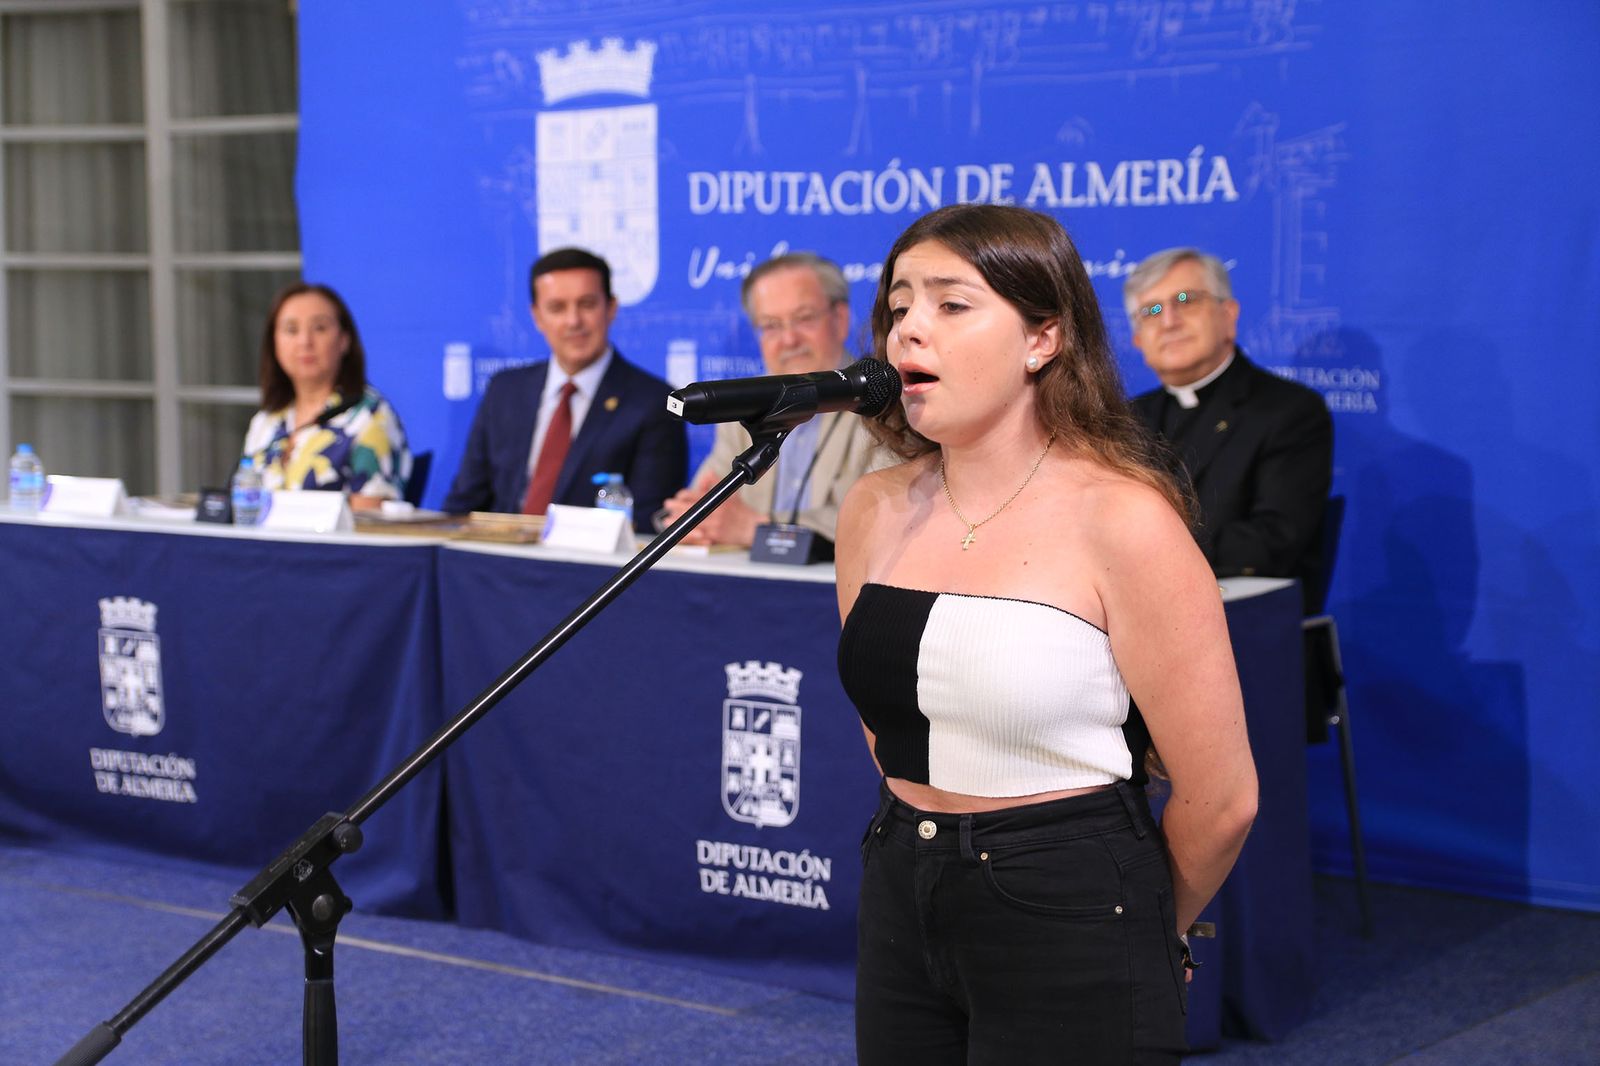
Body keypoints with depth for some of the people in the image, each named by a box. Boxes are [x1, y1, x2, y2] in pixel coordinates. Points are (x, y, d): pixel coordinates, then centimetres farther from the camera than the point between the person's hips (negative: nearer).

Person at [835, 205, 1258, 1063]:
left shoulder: (1123, 521, -15)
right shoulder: (875, 511, 3)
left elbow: (1220, 799, -12)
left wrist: (1139, 929, 2)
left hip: (1072, 936, -5)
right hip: (900, 906, 6)